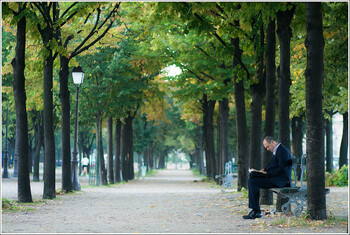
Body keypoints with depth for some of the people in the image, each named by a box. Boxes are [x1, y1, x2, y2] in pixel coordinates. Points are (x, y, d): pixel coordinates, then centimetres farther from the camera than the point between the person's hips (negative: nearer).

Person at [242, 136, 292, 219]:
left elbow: (282, 169, -21)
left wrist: (267, 173, -17)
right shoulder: (277, 151, 19)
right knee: (251, 180, 5)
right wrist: (264, 170, 7)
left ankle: (256, 211, -15)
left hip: (280, 180, -11)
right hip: (276, 178, 11)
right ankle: (254, 209, -1)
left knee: (252, 182, -19)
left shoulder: (283, 151, -14)